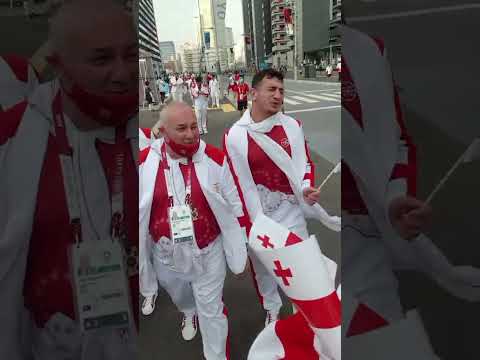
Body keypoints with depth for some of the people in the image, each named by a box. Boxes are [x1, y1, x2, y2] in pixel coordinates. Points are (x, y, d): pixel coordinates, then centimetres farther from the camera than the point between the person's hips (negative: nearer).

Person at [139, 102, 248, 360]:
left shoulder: (215, 159, -17)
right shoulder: (144, 163, -14)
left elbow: (234, 205, -6)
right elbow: (139, 212, 0)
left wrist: (239, 247, 0)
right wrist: (142, 251, 7)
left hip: (208, 252, -2)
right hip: (166, 254, 3)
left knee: (211, 311, 13)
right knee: (179, 296, 32)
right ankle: (189, 313, 67)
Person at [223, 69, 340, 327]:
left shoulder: (293, 126, -3)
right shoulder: (234, 135, -10)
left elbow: (305, 163, 5)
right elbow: (236, 183, -7)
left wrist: (307, 189, -14)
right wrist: (246, 223, -6)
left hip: (290, 211, 1)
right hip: (256, 214, -1)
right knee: (262, 265, 18)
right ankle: (271, 310, 46)